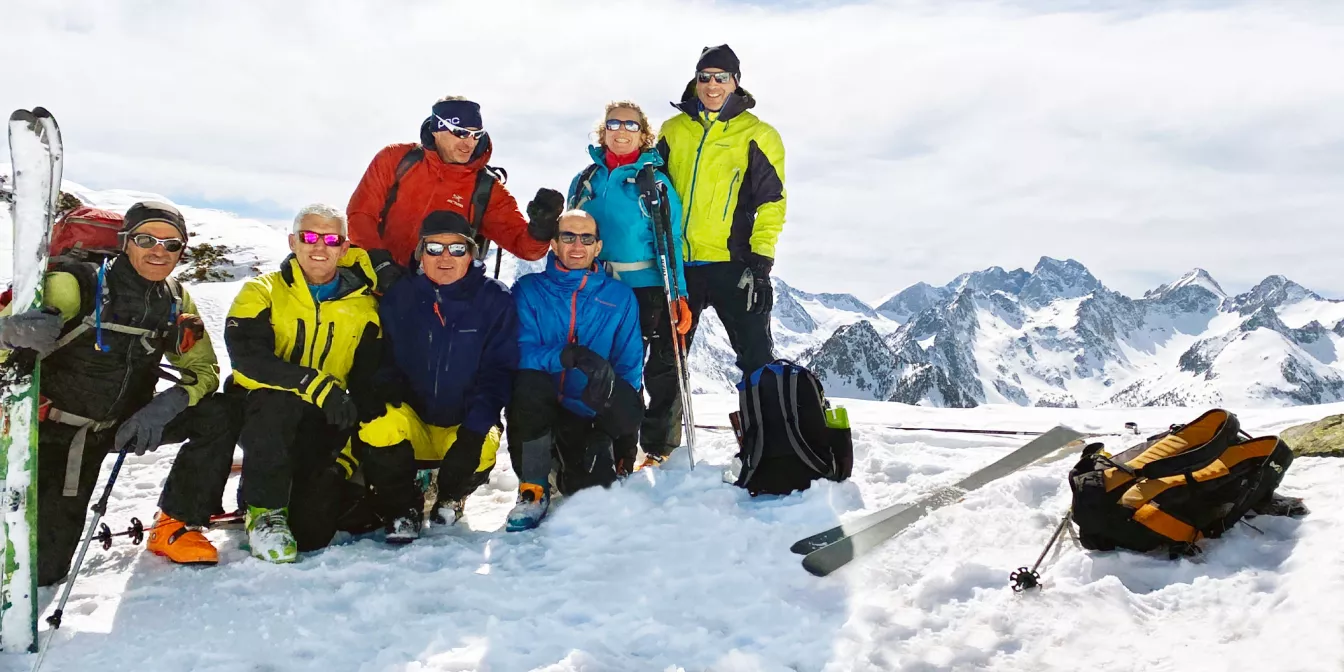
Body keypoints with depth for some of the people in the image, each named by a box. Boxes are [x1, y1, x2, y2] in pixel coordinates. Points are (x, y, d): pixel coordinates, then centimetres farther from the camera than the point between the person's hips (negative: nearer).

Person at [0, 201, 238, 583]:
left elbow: (203, 370, -1)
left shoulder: (176, 302, -3)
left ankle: (176, 524, -2)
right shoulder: (80, 284, -18)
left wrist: (164, 406, -22)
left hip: (125, 422, 4)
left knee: (218, 417, -17)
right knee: (42, 568, -8)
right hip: (59, 428, -4)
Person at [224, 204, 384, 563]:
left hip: (323, 425, 2)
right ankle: (265, 509, -21)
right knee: (279, 402, -38)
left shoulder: (363, 306, 6)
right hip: (263, 411, -1)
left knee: (312, 533, -15)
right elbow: (248, 357, -18)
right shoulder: (263, 292, -1)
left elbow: (369, 383, 5)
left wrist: (350, 450, -7)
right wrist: (316, 384, -31)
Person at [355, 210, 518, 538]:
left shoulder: (496, 300, -6)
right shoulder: (398, 299, 0)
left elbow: (499, 371, -9)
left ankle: (452, 495, 8)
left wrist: (475, 428, -21)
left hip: (467, 428, -1)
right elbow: (382, 361, 3)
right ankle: (404, 505, -3)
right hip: (409, 423, 1)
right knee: (378, 424, -30)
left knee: (479, 457, -32)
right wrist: (388, 391, -20)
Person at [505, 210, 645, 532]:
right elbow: (521, 352, -13)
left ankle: (571, 472, 21)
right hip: (537, 409, -1)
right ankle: (533, 488, -12)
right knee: (530, 384, -34)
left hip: (589, 416, 1)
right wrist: (568, 356, -33)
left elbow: (629, 367, 5)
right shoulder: (528, 289, 1)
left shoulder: (620, 297, 5)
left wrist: (625, 435, -4)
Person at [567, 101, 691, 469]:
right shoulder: (586, 180, 8)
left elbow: (670, 242, -7)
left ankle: (660, 448, 15)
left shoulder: (654, 183, -3)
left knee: (662, 369, 1)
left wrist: (678, 295, -16)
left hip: (648, 288, -4)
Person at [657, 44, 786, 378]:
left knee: (757, 357, -2)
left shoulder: (757, 135, 0)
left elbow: (770, 201, -3)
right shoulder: (672, 130, 11)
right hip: (677, 263, 4)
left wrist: (761, 260, -12)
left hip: (733, 262, -4)